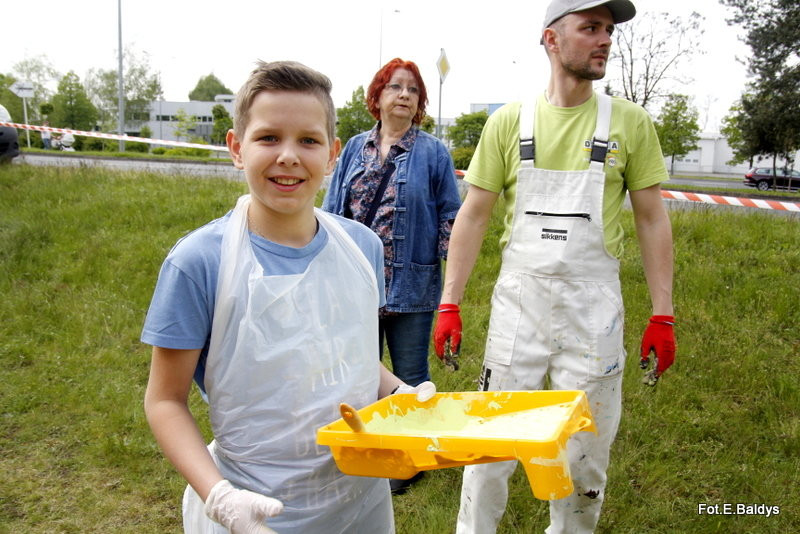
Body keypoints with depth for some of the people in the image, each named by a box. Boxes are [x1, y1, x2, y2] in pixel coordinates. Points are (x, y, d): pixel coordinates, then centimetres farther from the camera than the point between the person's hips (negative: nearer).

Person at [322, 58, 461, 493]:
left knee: (410, 377, 10)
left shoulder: (433, 152, 0)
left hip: (411, 285, -3)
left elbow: (450, 217, 1)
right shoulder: (355, 149, 7)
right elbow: (332, 211, 10)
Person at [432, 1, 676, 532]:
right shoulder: (509, 121, 2)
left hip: (594, 304, 1)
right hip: (519, 298, 0)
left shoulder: (631, 122, 2)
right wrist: (449, 304, -3)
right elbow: (474, 214, 2)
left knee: (584, 451, 11)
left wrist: (663, 315, 0)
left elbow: (652, 219, 4)